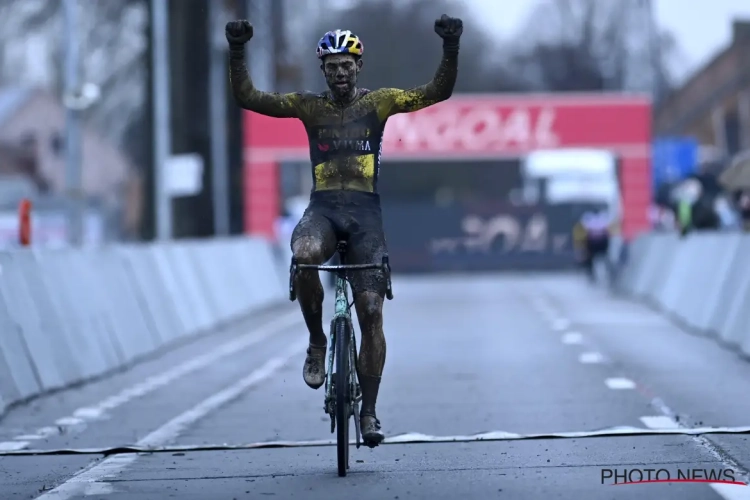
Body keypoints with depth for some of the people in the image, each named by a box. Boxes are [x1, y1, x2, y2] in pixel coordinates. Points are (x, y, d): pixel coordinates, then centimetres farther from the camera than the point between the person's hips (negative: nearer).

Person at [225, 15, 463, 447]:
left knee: (371, 311, -6)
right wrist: (237, 53, -14)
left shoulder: (377, 102, 7)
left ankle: (369, 411, 5)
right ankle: (317, 343, -12)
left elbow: (438, 91, -2)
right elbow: (248, 98, 0)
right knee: (304, 256, -36)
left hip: (365, 212, 0)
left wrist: (451, 48, -17)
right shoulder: (309, 106, 8)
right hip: (323, 208, 0)